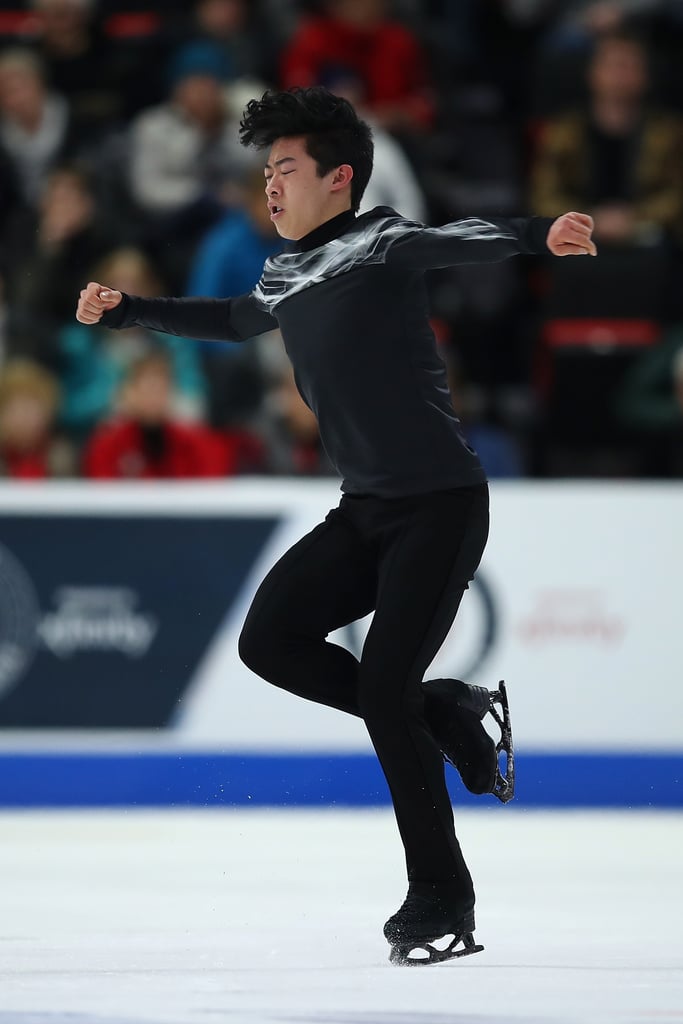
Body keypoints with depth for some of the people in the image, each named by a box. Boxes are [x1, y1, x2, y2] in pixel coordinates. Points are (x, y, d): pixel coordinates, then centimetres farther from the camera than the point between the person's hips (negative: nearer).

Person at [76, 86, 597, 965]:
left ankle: (441, 900, -2)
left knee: (384, 689, -13)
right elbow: (233, 321, 37)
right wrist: (127, 312, 41)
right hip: (365, 511, 8)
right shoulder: (283, 277, 13)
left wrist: (536, 235, -52)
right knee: (271, 641, -3)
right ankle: (445, 715, 11)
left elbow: (461, 241, -32)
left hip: (439, 504, -8)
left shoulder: (378, 245, -11)